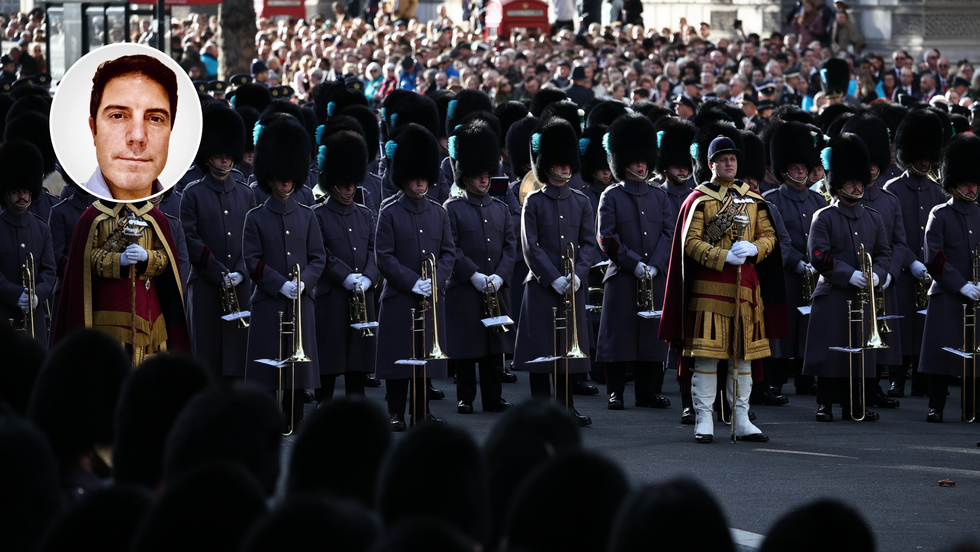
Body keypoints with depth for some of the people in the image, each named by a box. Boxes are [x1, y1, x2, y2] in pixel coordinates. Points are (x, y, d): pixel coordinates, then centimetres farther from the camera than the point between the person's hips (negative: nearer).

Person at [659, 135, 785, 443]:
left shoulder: (753, 199, 13)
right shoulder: (699, 199, 0)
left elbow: (769, 236, 12)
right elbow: (690, 243, -6)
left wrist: (753, 248, -10)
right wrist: (724, 257, -17)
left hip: (747, 287, 4)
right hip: (709, 288, -4)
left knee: (742, 354, 7)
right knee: (707, 356, -5)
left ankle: (742, 421, 12)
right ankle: (704, 421, 0)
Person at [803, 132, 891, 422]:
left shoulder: (873, 219, 13)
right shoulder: (824, 218, -1)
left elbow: (884, 253, 12)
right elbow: (819, 255, -10)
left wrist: (876, 274, -9)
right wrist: (850, 275, -19)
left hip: (863, 297, 4)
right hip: (832, 297, -4)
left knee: (860, 352, 5)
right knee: (829, 351, -4)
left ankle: (854, 405, 12)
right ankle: (825, 404, 4)